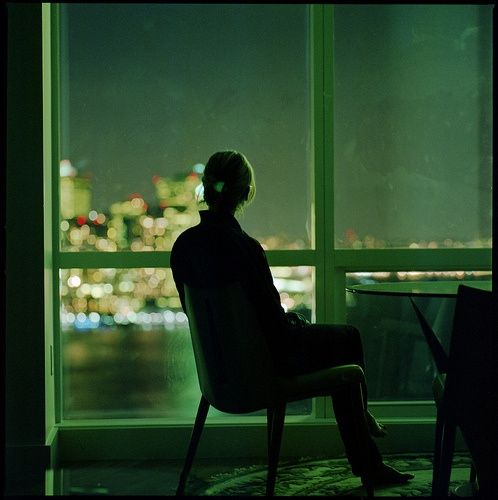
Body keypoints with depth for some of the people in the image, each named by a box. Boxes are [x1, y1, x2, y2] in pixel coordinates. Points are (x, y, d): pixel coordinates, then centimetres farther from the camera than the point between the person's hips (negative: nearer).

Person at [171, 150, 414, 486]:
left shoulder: (184, 244, -7)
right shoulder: (244, 247, -29)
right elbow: (272, 317, -23)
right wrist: (296, 323, 2)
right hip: (262, 361, -8)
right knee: (347, 338, 21)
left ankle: (368, 463, 36)